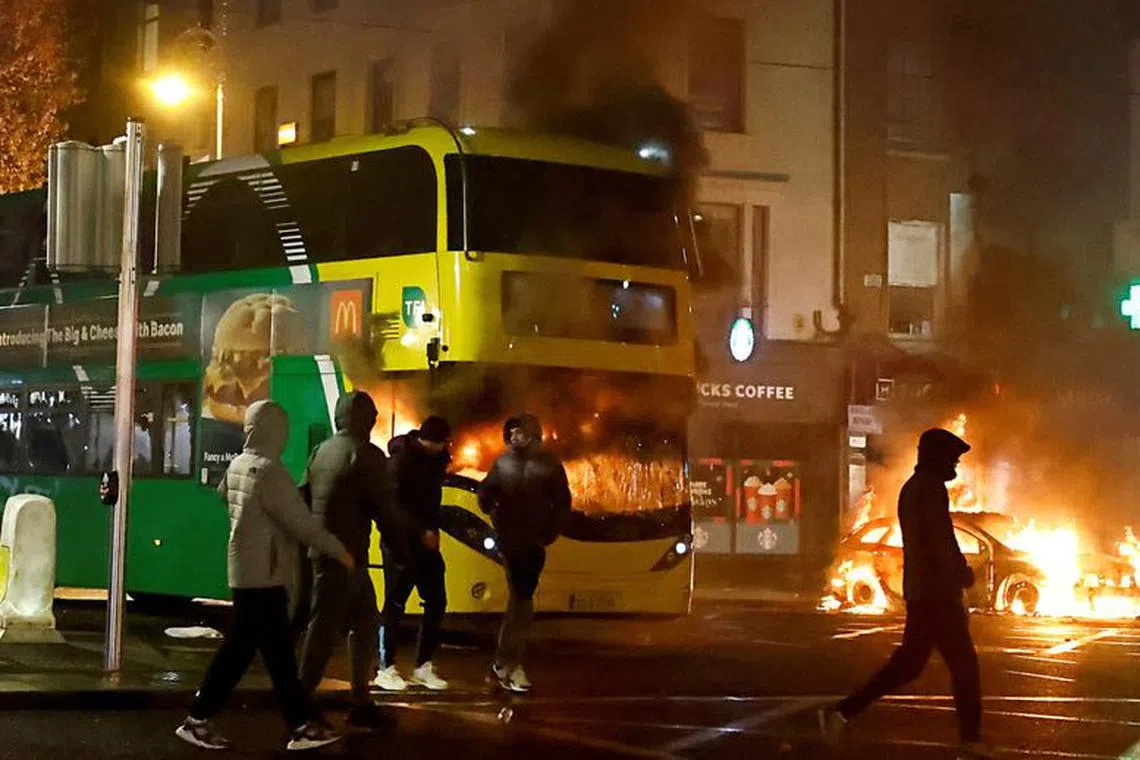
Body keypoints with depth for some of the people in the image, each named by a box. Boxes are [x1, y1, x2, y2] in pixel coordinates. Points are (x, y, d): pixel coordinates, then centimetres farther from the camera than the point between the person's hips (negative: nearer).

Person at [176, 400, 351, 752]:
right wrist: (339, 550, -10)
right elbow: (301, 522, -19)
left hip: (246, 568, 9)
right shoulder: (269, 470, -19)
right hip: (263, 573, -9)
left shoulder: (238, 465, 6)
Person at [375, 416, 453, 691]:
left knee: (436, 602, 5)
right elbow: (395, 504, -19)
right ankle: (386, 669, 5)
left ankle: (424, 666, 13)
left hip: (426, 541, 7)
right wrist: (422, 531, -24)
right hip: (401, 541, -7)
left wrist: (432, 530, 2)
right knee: (394, 604, -1)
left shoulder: (434, 459, 7)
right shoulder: (402, 459, -14)